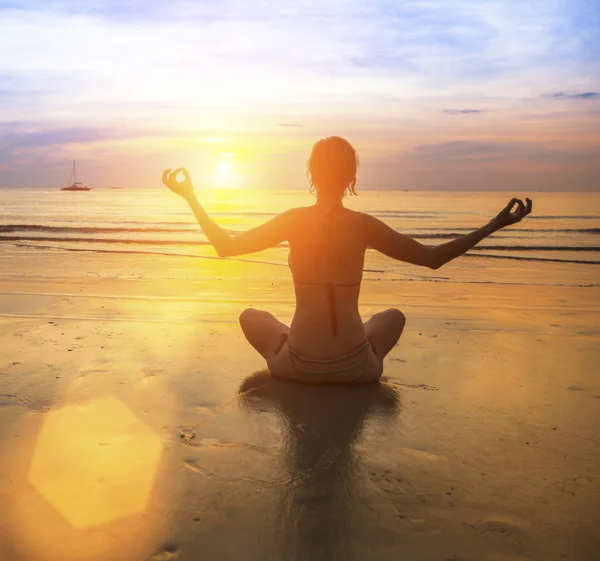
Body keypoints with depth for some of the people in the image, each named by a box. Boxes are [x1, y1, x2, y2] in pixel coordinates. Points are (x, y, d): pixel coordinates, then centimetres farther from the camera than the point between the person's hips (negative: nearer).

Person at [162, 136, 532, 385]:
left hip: (300, 367, 0)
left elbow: (225, 246, -1)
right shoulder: (363, 225, -9)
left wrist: (191, 197, 9)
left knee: (251, 316, 29)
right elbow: (433, 258, -4)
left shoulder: (293, 221, -9)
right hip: (356, 368, 1)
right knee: (394, 316, 33)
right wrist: (495, 226, 3)